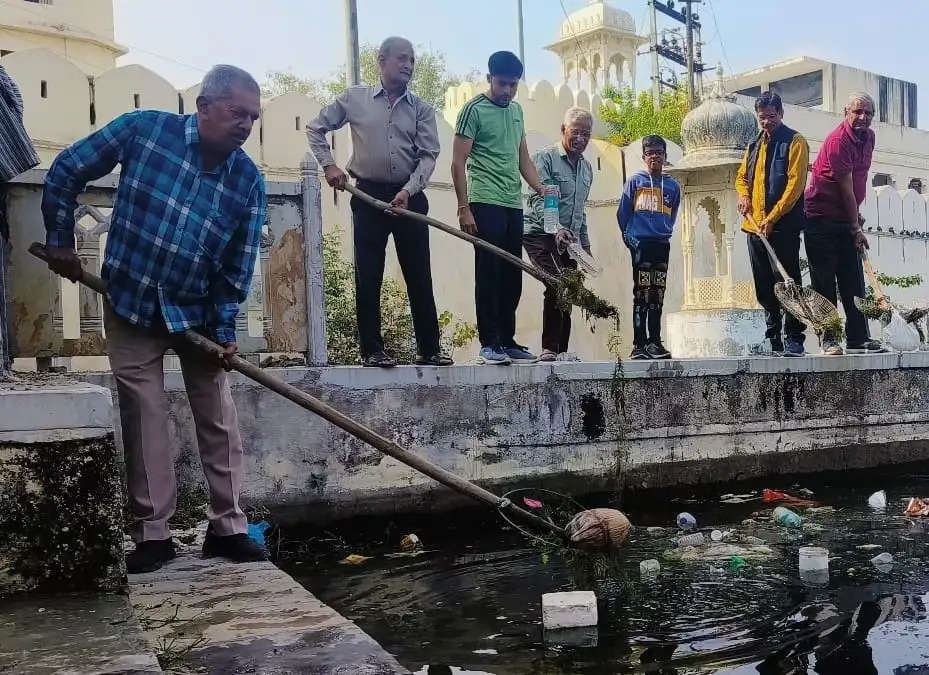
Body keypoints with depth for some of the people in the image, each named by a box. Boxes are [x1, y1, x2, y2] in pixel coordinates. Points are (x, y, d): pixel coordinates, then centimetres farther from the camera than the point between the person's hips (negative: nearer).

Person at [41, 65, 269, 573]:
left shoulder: (248, 181, -6)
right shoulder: (143, 129, -12)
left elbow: (238, 265, -4)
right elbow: (67, 171, -2)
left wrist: (225, 328, -9)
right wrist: (60, 240, 0)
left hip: (199, 310, 2)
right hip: (131, 302, -2)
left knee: (218, 416, 4)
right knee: (144, 414, 1)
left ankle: (228, 527, 15)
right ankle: (153, 533, 11)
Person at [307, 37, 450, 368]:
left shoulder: (421, 109, 6)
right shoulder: (354, 98, 4)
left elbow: (428, 155, -3)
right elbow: (315, 128, 12)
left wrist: (408, 191, -16)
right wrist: (329, 165, 1)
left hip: (409, 197, 1)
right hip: (369, 195, -1)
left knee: (420, 277, 2)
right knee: (368, 277, 0)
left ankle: (429, 349, 10)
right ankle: (372, 349, 8)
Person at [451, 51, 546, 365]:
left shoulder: (516, 111, 18)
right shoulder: (474, 109, -3)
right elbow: (458, 163, -6)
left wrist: (541, 188, 4)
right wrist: (464, 208, -12)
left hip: (513, 205, 7)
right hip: (485, 203, -7)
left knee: (512, 277, 8)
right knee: (489, 274, -6)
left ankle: (508, 341, 16)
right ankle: (489, 344, -1)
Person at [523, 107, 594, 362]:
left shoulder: (587, 168, 19)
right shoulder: (545, 157, -4)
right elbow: (540, 199, -16)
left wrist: (585, 243, 22)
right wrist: (556, 229, -31)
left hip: (569, 241, 7)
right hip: (540, 235, -7)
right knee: (558, 286, -22)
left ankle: (561, 350, 10)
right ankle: (549, 348, -21)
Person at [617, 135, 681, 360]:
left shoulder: (673, 186, 12)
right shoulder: (635, 181, 2)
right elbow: (622, 213, 3)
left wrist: (665, 232, 10)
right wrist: (629, 237, 1)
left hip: (662, 245, 4)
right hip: (640, 244, -4)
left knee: (657, 296, 7)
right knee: (641, 295, -7)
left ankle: (654, 342, 12)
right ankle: (639, 344, -6)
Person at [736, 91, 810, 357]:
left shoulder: (795, 142, -2)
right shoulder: (754, 145, 18)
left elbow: (795, 184, -11)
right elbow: (741, 177, 27)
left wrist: (772, 218, -16)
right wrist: (743, 195, 4)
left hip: (783, 227, -6)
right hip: (755, 227, 7)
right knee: (764, 289, 8)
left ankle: (795, 339, -2)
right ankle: (774, 341, 15)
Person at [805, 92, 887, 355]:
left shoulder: (869, 136, 9)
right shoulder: (838, 140, -18)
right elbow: (846, 188, -17)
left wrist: (856, 216, 19)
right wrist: (856, 228, -13)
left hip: (846, 218, 8)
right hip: (821, 218, -8)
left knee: (854, 281, 6)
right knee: (824, 282, -4)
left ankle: (858, 338, 9)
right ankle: (828, 339, 0)